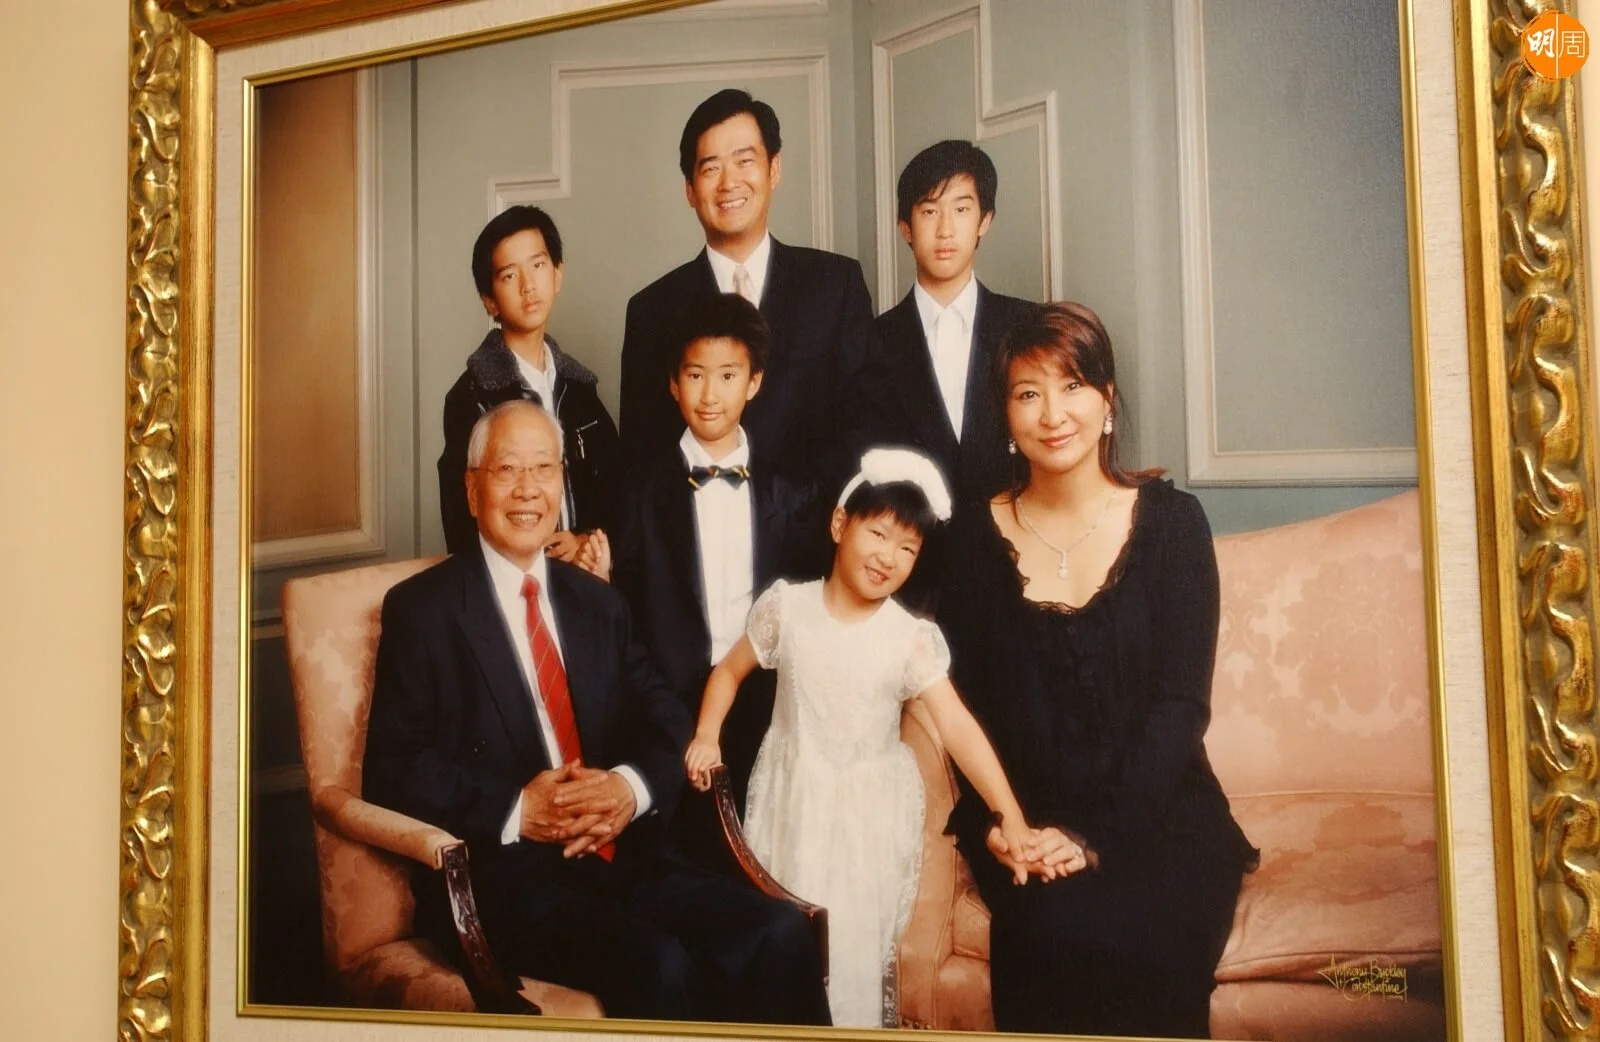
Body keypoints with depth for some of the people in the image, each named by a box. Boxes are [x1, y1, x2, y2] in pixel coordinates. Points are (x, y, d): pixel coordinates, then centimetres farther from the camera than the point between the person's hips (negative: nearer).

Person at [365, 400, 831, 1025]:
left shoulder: (598, 603, 19)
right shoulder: (421, 610, 3)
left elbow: (666, 723, 12)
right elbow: (391, 771, -4)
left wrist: (630, 787, -11)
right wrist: (516, 811, -17)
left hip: (621, 854, 5)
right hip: (500, 871, -5)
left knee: (778, 935, -19)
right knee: (659, 967, -31)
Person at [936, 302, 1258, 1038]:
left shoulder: (1171, 523, 3)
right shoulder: (977, 540, 7)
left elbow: (1181, 703, -4)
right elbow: (964, 706, 6)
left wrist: (1097, 836, -16)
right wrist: (1001, 827, -12)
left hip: (1157, 818, 0)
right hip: (1026, 826, 1)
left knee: (1148, 944, -29)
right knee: (1062, 931, -30)